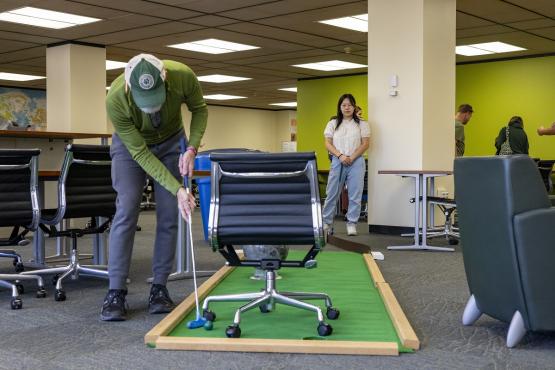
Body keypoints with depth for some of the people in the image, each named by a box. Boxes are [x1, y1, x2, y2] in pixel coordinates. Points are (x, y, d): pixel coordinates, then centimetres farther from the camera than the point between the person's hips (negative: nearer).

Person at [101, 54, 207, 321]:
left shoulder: (182, 75, -34)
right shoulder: (115, 99, -38)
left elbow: (199, 109, -11)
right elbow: (140, 152, -30)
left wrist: (192, 148, -24)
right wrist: (177, 189, -34)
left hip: (171, 141, 2)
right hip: (131, 145, -2)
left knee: (169, 215, -4)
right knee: (126, 211, -13)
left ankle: (159, 288, 5)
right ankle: (115, 292, -8)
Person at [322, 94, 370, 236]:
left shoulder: (362, 124, 6)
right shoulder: (333, 123, 8)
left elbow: (365, 144, 0)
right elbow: (328, 144, 2)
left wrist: (351, 158, -12)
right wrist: (340, 156, -13)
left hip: (356, 162, -1)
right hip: (337, 161, 1)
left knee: (355, 194, 0)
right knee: (332, 193, 5)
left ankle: (352, 224, 8)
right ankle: (326, 223, 15)